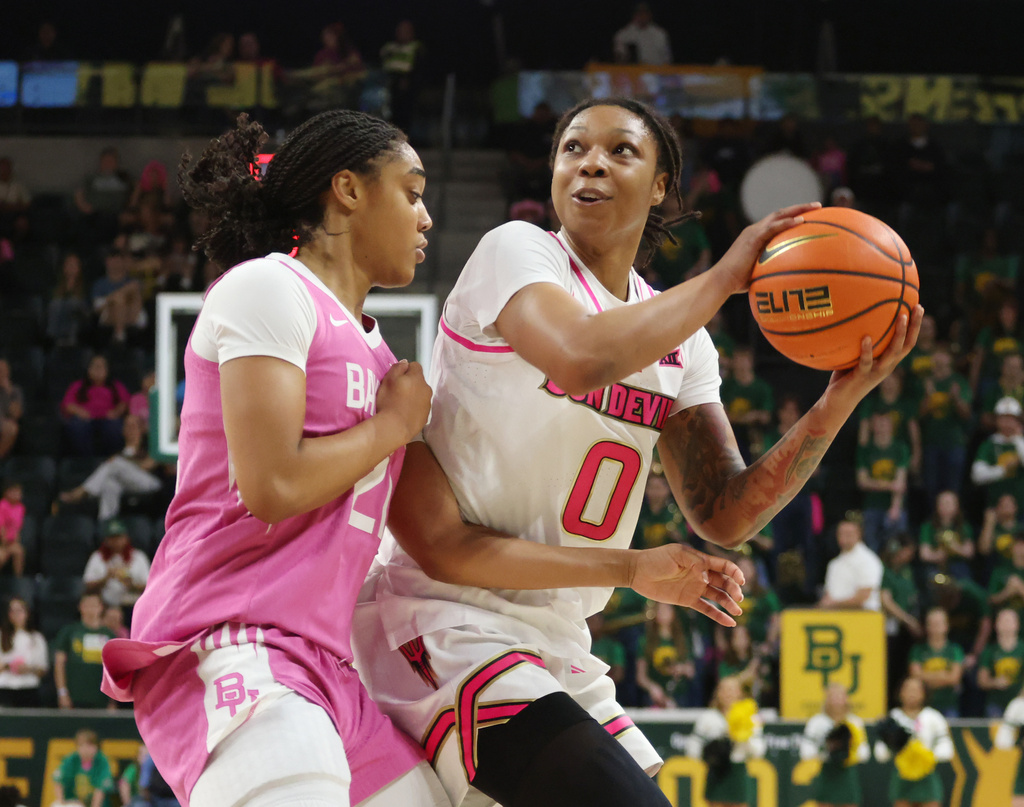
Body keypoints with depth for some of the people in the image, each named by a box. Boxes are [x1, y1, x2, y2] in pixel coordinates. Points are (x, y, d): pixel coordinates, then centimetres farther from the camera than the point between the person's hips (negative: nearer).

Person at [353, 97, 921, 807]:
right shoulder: (516, 252, -6)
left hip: (557, 649, 8)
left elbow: (725, 514, 5)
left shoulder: (680, 342, 13)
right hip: (450, 627, -8)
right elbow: (584, 358, -28)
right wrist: (723, 277, -16)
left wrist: (843, 396, -7)